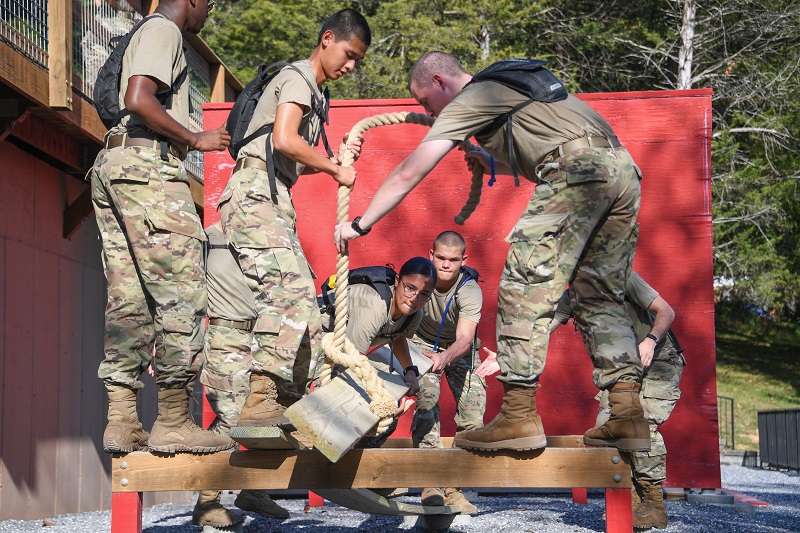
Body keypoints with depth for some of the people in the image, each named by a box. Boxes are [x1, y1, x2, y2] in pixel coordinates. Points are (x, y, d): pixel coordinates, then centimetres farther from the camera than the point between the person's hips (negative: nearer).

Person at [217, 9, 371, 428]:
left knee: (302, 301, 6)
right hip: (255, 194, -11)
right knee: (291, 287, -26)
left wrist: (335, 157, 14)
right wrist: (335, 169, -7)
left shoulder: (312, 92, 29)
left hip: (272, 202, 11)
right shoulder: (299, 77, -1)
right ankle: (259, 401, -34)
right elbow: (284, 141, -17)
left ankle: (286, 406, 6)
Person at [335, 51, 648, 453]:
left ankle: (519, 416, -11)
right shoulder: (507, 85, 33)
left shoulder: (467, 102, 7)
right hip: (623, 168, 9)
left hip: (580, 170, -9)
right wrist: (494, 164, 40)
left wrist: (360, 224, 16)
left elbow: (407, 175, 8)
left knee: (526, 285, -7)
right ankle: (627, 416, 3)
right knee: (600, 297, 11)